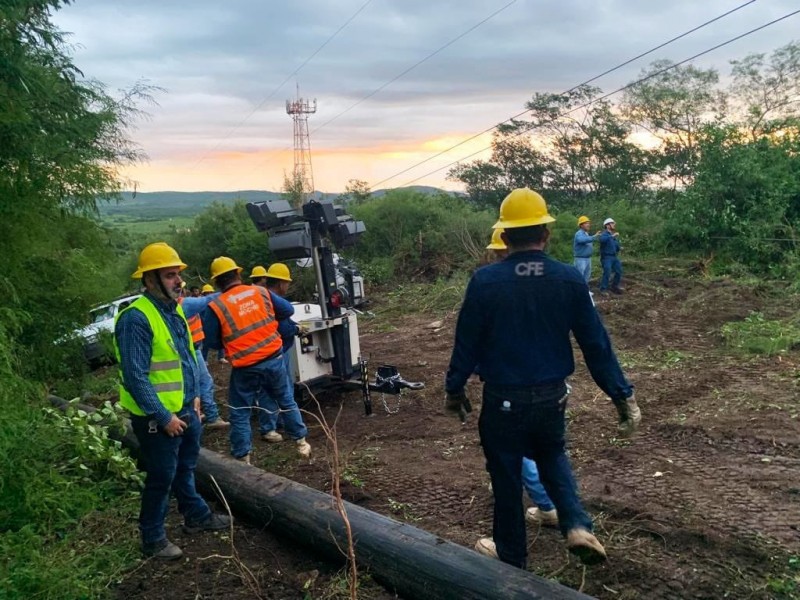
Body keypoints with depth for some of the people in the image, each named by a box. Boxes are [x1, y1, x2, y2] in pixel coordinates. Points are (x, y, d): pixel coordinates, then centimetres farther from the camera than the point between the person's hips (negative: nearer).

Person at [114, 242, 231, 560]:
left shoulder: (174, 309, 6)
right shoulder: (136, 318, -23)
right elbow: (135, 378, -24)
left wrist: (193, 395, 15)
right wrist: (164, 417, -20)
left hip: (184, 409, 8)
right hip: (157, 417, -8)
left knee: (186, 467, 23)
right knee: (162, 477, 5)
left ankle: (196, 516, 41)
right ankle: (153, 539, 22)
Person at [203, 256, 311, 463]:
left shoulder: (216, 306, -9)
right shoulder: (260, 292, -1)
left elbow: (212, 341, -1)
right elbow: (288, 310, 8)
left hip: (245, 368, -3)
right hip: (274, 359, 3)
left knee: (239, 413, 11)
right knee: (287, 401, 21)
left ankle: (242, 459, 15)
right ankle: (301, 442, 30)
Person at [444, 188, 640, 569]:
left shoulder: (484, 281, -16)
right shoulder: (570, 279, -10)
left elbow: (466, 344, -9)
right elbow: (596, 344, -6)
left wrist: (454, 389, 7)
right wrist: (623, 395, 3)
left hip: (503, 401, -2)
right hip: (552, 397, 3)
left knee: (506, 475, 16)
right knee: (552, 457, 30)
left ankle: (512, 555, 33)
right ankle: (578, 526, 11)